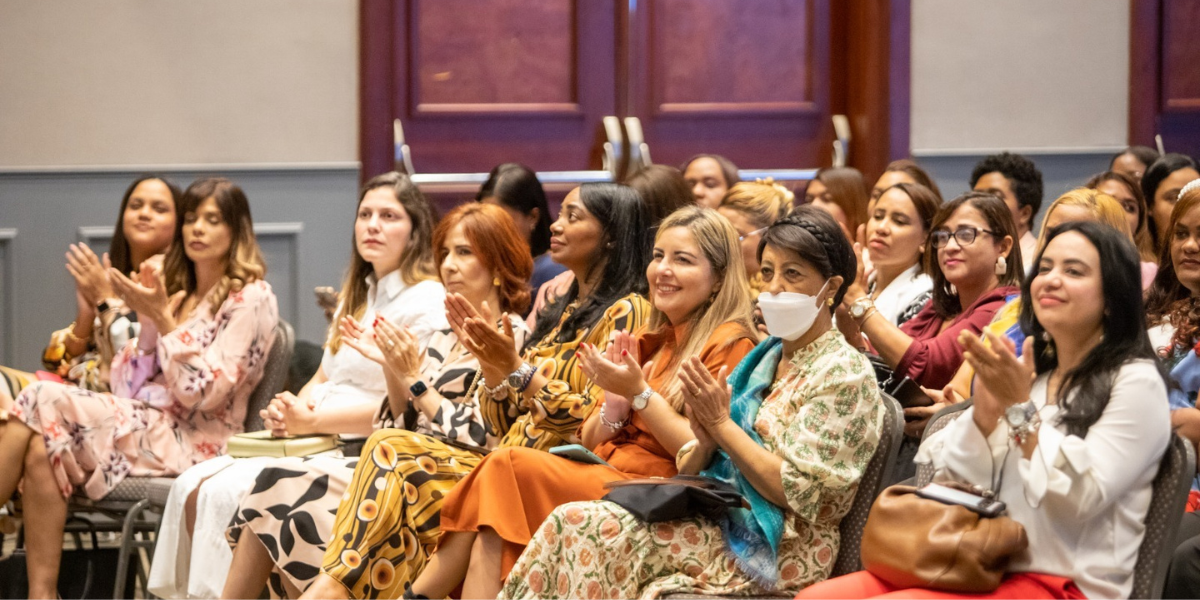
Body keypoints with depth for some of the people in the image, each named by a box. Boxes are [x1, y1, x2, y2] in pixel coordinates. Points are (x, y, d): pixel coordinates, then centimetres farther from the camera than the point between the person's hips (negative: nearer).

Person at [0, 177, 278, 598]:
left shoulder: (251, 299, -2)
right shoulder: (178, 291, 20)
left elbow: (204, 393, -12)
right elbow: (127, 386, 13)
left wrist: (163, 320, -13)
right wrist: (147, 321, -1)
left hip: (189, 442, -7)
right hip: (145, 426, 7)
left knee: (44, 400, -21)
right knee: (41, 451, -24)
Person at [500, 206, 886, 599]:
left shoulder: (843, 373, -6)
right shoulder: (764, 359, 16)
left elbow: (794, 491, -16)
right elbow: (687, 474, 13)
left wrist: (722, 423, -12)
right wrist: (705, 441, -9)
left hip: (779, 552, -7)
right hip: (720, 524, 7)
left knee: (582, 527, -22)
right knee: (570, 523, -17)